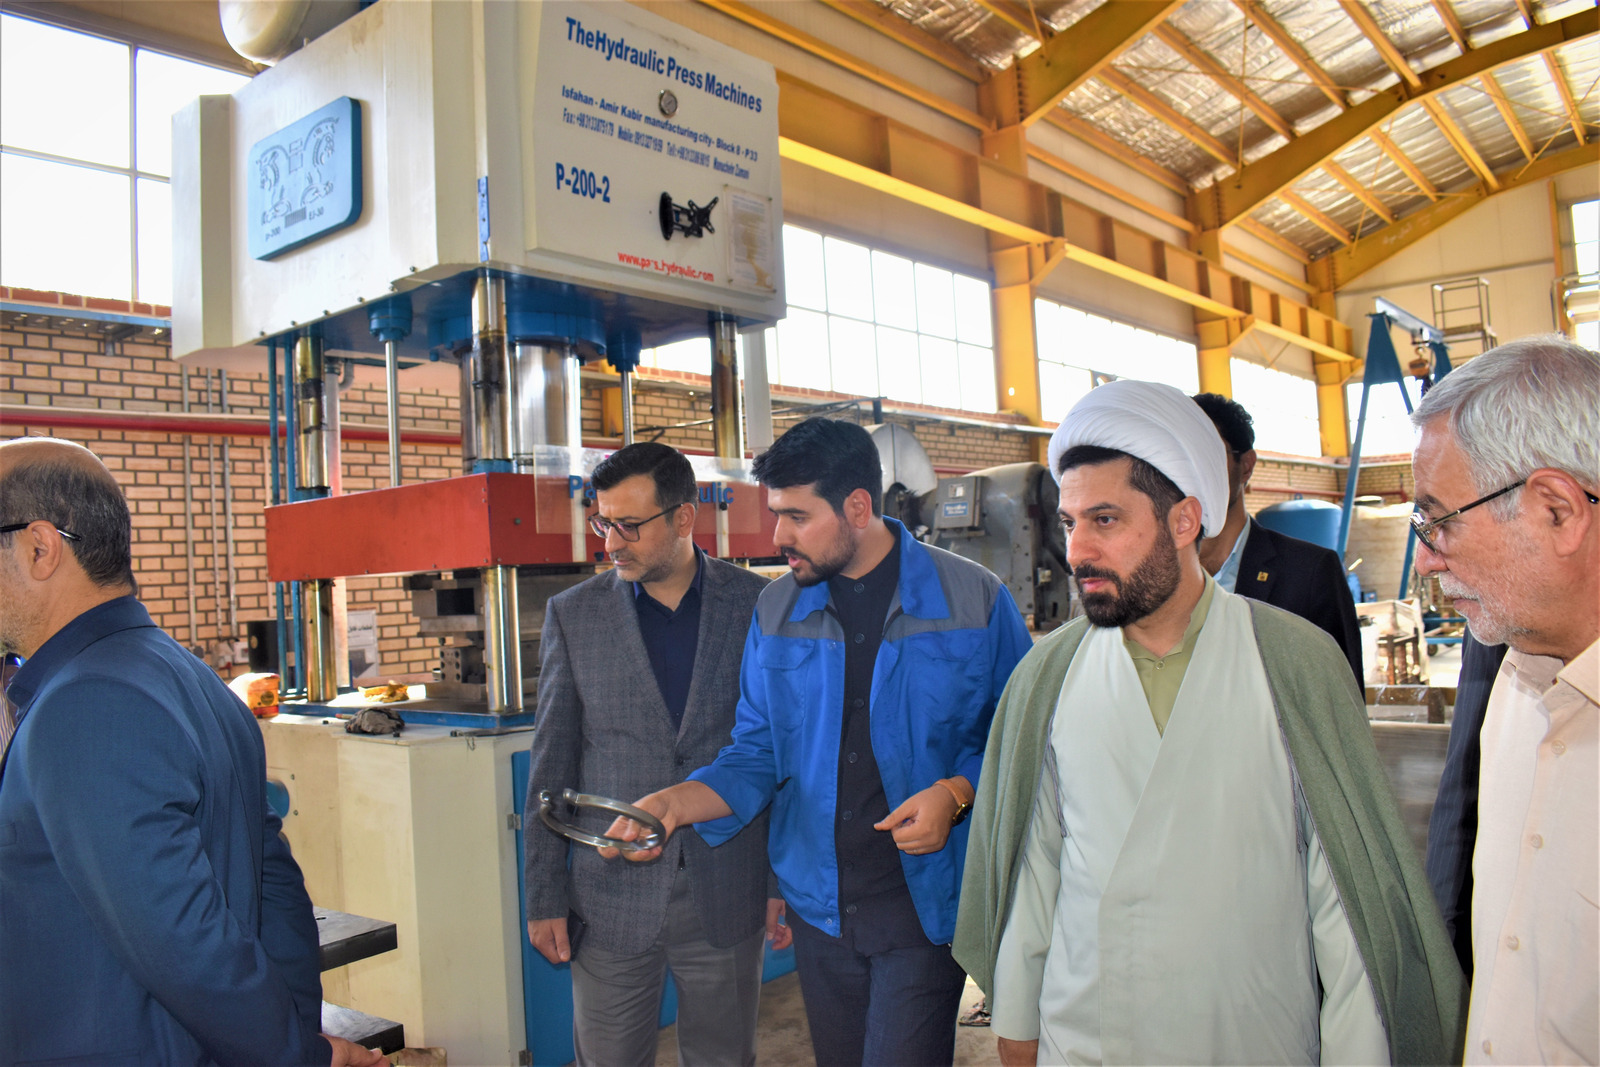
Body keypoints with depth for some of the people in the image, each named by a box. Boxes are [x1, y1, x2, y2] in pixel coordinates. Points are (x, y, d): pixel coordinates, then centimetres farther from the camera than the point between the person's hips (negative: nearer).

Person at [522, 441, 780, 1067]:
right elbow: (552, 766, 3)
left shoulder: (758, 605, -3)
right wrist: (545, 897, 2)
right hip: (611, 896, 1)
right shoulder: (573, 615, 0)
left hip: (728, 896, 0)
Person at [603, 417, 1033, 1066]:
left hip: (925, 902, -3)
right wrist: (676, 804, -12)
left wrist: (955, 792, -18)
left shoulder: (975, 599, -8)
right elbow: (758, 754, 5)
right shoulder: (776, 611, 2)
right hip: (818, 904, 4)